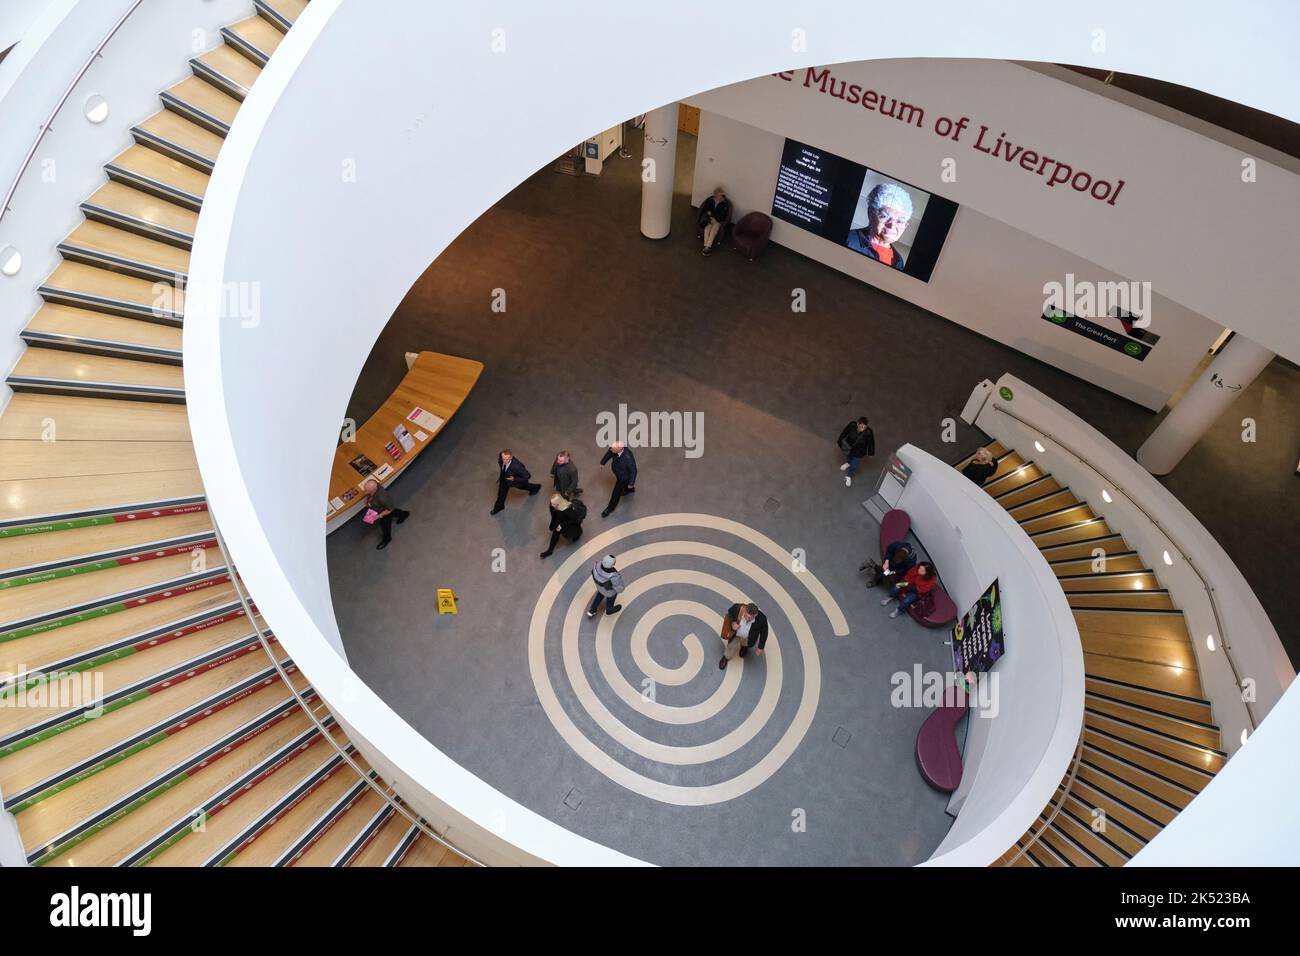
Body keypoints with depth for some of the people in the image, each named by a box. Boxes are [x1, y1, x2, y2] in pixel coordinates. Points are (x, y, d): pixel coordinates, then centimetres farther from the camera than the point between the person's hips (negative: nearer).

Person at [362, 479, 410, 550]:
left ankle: (386, 539, 54)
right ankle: (404, 514, 66)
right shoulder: (372, 485, -29)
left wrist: (379, 516, -26)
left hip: (385, 513, -6)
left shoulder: (382, 497, -48)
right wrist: (367, 499, -11)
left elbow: (390, 509, -31)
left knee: (385, 525, 23)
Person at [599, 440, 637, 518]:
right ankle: (629, 489, 68)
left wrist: (631, 483, -16)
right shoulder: (613, 449, -31)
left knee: (616, 493, 13)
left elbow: (633, 471, -29)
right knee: (624, 483, 35)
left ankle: (610, 508, 37)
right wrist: (602, 462, 9)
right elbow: (609, 453, -6)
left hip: (624, 476, -6)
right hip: (618, 473, 6)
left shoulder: (628, 458, -45)